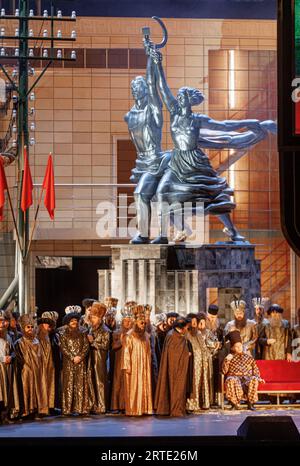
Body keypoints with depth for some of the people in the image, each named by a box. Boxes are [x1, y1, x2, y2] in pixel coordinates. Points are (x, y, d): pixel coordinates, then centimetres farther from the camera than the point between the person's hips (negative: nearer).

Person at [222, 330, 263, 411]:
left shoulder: (248, 357, 17)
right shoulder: (230, 358, 12)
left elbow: (255, 369, 19)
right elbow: (224, 371, 3)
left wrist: (258, 377, 4)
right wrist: (227, 360, -10)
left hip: (247, 377, 1)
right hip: (235, 377, -1)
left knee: (254, 379, -34)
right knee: (230, 380, -38)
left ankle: (250, 403, -25)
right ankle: (235, 403, -27)